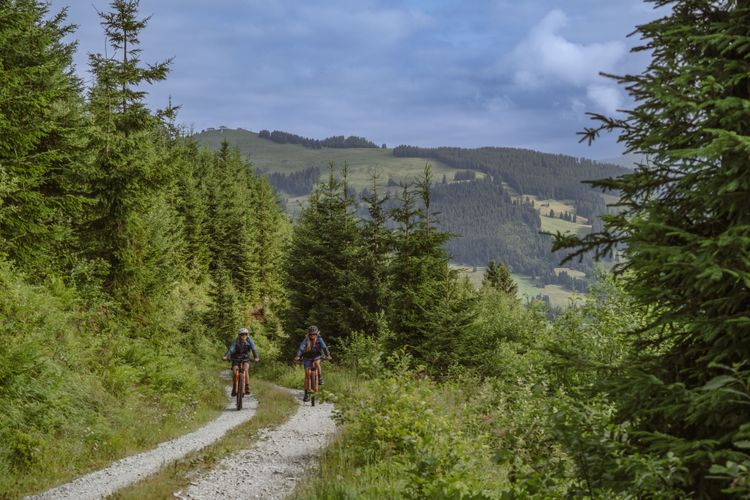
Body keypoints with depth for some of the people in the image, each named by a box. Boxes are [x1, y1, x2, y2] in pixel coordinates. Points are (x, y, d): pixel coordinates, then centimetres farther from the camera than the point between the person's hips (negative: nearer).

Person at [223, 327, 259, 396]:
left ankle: (247, 387, -19)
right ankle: (234, 389, 1)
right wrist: (226, 356, -54)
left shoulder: (249, 341, -19)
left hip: (245, 359, 0)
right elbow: (231, 349, -35)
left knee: (245, 370, -27)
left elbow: (254, 349, -31)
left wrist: (256, 357, -49)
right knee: (235, 373, -18)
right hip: (236, 359, 0)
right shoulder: (236, 341, -22)